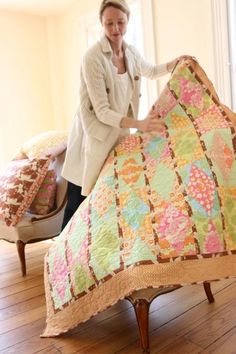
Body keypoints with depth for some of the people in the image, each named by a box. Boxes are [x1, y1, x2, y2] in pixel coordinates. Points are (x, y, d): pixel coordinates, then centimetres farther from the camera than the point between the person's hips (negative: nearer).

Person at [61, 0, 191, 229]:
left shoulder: (130, 52, 3)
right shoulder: (93, 57, -19)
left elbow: (150, 71, 26)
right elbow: (102, 111, -24)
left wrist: (175, 63, 11)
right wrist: (138, 124, -35)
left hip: (118, 135, 6)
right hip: (94, 138, -6)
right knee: (79, 202, 1)